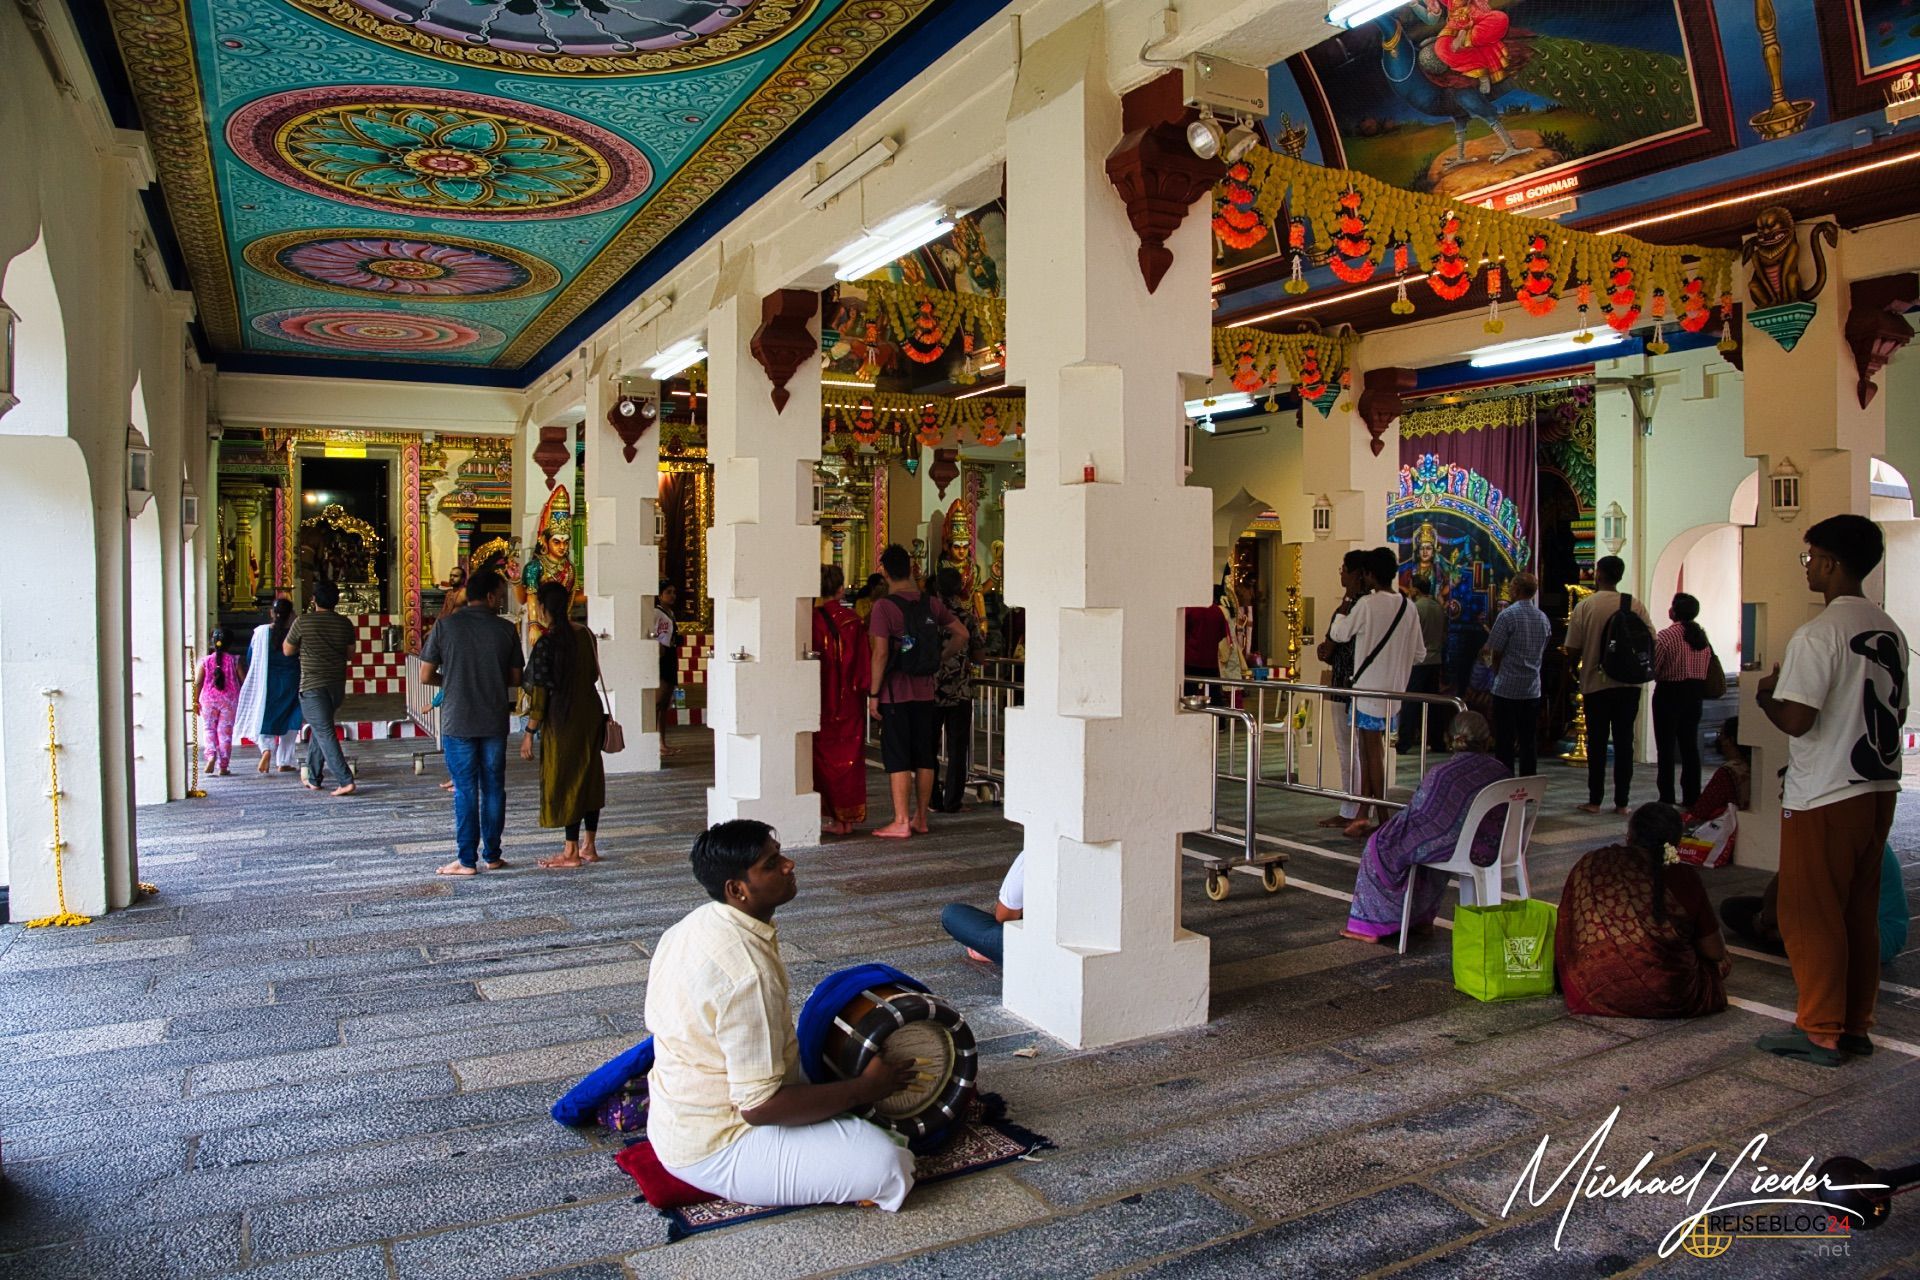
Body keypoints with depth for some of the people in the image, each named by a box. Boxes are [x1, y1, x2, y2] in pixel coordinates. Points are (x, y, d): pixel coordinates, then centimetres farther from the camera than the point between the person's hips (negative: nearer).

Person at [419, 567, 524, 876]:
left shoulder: (445, 626, -5)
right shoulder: (506, 629, -2)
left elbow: (426, 676, -4)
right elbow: (515, 679, 3)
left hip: (457, 722, -1)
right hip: (494, 722, 1)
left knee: (465, 791, 4)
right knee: (493, 788, 10)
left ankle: (466, 860, 6)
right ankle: (493, 856, 16)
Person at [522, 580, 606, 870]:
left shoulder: (546, 643, -17)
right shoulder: (585, 634, 3)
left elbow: (540, 693, -16)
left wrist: (529, 732, -10)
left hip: (563, 721, -7)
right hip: (591, 713, 7)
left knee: (565, 780, 2)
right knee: (590, 776, 13)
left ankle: (571, 852, 8)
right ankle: (589, 846, 21)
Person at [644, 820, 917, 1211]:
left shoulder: (692, 925, -2)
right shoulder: (749, 973, -31)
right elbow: (759, 1107, -30)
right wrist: (864, 1088, -20)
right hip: (714, 1153, -9)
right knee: (887, 1165, -22)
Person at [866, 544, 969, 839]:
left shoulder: (883, 606, -13)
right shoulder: (931, 604, 4)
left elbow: (880, 653, -16)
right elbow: (962, 635, 7)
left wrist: (873, 693, -10)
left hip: (895, 693, -5)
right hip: (925, 692, 5)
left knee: (897, 759, 0)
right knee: (925, 758, 11)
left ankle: (901, 822, 1)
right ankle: (921, 818, 19)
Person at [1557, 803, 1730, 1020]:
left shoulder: (1588, 866, -1)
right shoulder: (1683, 878, -7)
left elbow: (1566, 930, 8)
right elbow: (1715, 953, 3)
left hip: (1593, 992, 2)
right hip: (1666, 1000, -2)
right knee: (1719, 963, 24)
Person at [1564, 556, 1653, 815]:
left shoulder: (1584, 607, -7)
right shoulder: (1636, 606, -1)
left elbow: (1573, 650, -7)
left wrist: (1574, 668, 13)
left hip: (1595, 683, -2)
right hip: (1629, 684, 2)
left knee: (1597, 743, 6)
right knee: (1624, 742, 7)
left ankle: (1594, 801, 9)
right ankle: (1621, 802, 9)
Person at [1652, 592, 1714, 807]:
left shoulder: (1666, 636, -16)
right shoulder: (1702, 635, 5)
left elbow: (1652, 669, -15)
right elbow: (1707, 665, 9)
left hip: (1669, 693, -6)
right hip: (1695, 693, 7)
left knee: (1666, 748, -1)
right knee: (1690, 746, 12)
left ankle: (1666, 799, -1)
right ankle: (1692, 797, 15)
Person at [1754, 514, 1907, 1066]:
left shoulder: (1817, 635, -18)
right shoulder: (1890, 631, 8)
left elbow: (1796, 720, -23)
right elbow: (1896, 711, 16)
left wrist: (1766, 693, -4)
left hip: (1825, 797, -8)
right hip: (1879, 790, 8)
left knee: (1812, 915, 2)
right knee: (1860, 913, 14)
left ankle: (1819, 1032, 8)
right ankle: (1855, 1025, 22)